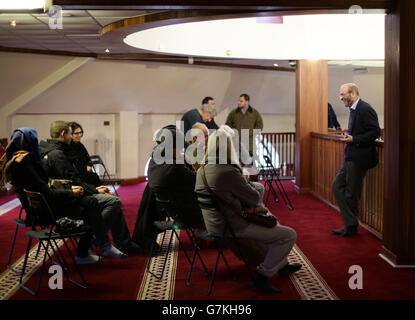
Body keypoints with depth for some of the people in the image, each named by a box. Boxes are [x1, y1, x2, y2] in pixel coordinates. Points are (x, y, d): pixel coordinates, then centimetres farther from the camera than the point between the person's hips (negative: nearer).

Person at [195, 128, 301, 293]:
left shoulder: (201, 170, 1)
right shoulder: (229, 172, -25)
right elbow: (254, 198, -13)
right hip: (232, 227, -9)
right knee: (290, 235, -1)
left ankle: (282, 265, 43)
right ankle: (262, 276, 5)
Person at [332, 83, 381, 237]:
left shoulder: (365, 109, -15)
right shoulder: (353, 110, 14)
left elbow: (375, 132, -20)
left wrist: (354, 139, -20)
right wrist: (349, 137, 6)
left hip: (359, 159, -10)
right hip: (350, 158, 10)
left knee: (351, 193, -1)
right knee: (337, 186, 11)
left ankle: (351, 227, 14)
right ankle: (350, 223, 16)